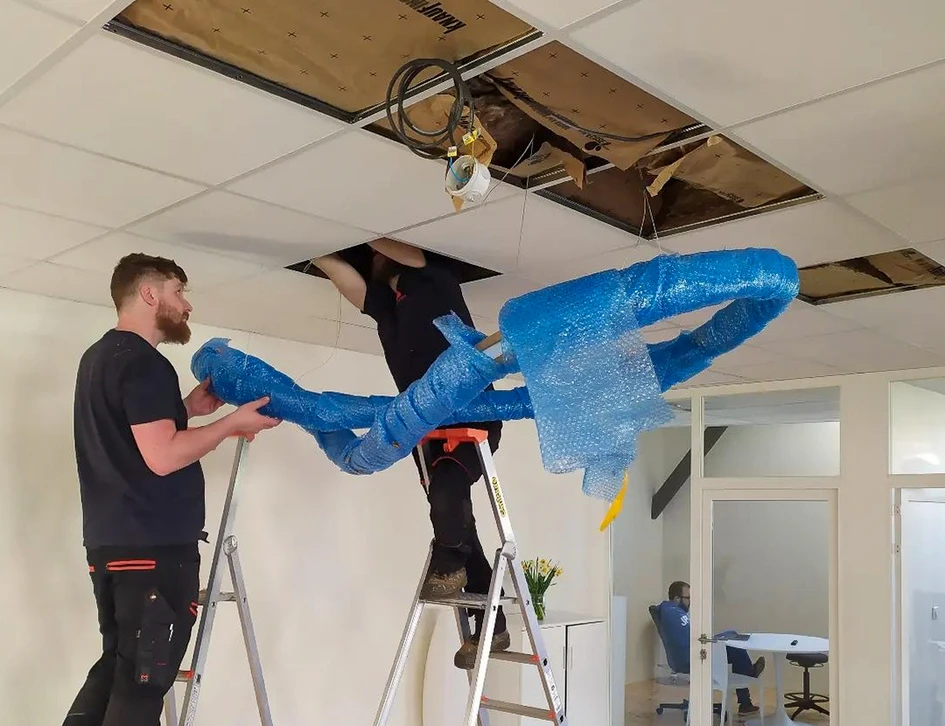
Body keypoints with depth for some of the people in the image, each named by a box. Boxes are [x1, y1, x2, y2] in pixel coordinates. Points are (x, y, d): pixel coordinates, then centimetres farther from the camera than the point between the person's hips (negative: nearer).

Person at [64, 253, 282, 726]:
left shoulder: (99, 357, 17)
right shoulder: (144, 362, -14)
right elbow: (162, 457, -22)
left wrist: (188, 410, 16)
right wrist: (231, 423, -11)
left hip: (110, 542, 10)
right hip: (154, 545, -10)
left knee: (117, 666, 16)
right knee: (142, 681, -3)